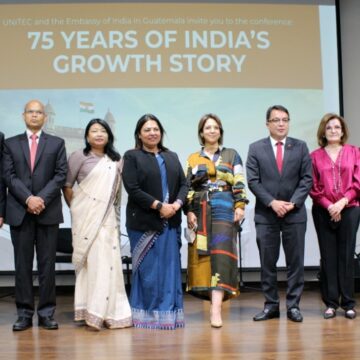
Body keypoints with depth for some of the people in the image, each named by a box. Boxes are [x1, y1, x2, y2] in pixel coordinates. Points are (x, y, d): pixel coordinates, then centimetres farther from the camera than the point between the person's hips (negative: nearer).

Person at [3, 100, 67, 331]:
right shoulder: (11, 144, 11)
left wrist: (42, 199, -12)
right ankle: (24, 313, 9)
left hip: (48, 211, 0)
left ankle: (47, 313, 8)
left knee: (47, 264, 2)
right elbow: (9, 175, 2)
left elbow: (61, 175, 0)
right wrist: (28, 199, -12)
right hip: (19, 212, 1)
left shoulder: (57, 143, 10)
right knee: (23, 264, 3)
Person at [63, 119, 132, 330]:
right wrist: (75, 208, 3)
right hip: (87, 216, -3)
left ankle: (109, 311, 9)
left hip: (108, 217, 3)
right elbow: (67, 185, 2)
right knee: (92, 260, -6)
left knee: (109, 260, 0)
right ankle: (92, 312, 2)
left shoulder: (116, 160, 11)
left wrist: (116, 213, 10)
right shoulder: (79, 156, 0)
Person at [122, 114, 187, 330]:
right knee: (147, 270, -1)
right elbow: (132, 189, -9)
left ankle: (169, 312, 12)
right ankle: (147, 314, 9)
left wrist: (177, 204, -8)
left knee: (170, 268, 5)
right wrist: (159, 206, -14)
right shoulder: (132, 157, 1)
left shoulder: (172, 157, 17)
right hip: (144, 222, -4)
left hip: (171, 222, 5)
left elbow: (183, 184, 11)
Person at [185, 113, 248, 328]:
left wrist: (240, 206, -6)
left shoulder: (232, 155, 12)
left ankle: (216, 307, -23)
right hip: (200, 210, 3)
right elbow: (187, 187, 8)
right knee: (202, 254, -1)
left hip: (224, 208, -2)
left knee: (221, 253, -14)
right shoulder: (193, 159, 14)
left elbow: (239, 184, 6)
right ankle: (216, 298, 10)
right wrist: (189, 211, -3)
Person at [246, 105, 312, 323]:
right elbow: (253, 181, -2)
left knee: (295, 262, 3)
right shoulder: (256, 148, 4)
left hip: (295, 213, 1)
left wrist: (293, 203, -10)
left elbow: (307, 179, 2)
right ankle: (271, 305, 13)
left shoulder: (300, 147, 7)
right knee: (268, 263, 4)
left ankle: (293, 305, 12)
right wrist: (272, 202, -12)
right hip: (266, 214, 0)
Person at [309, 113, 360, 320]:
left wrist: (343, 201, -11)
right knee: (328, 257, 2)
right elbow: (314, 187, 2)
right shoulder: (315, 156, 6)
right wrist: (328, 205, -9)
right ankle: (331, 303, 9)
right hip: (324, 212, 0)